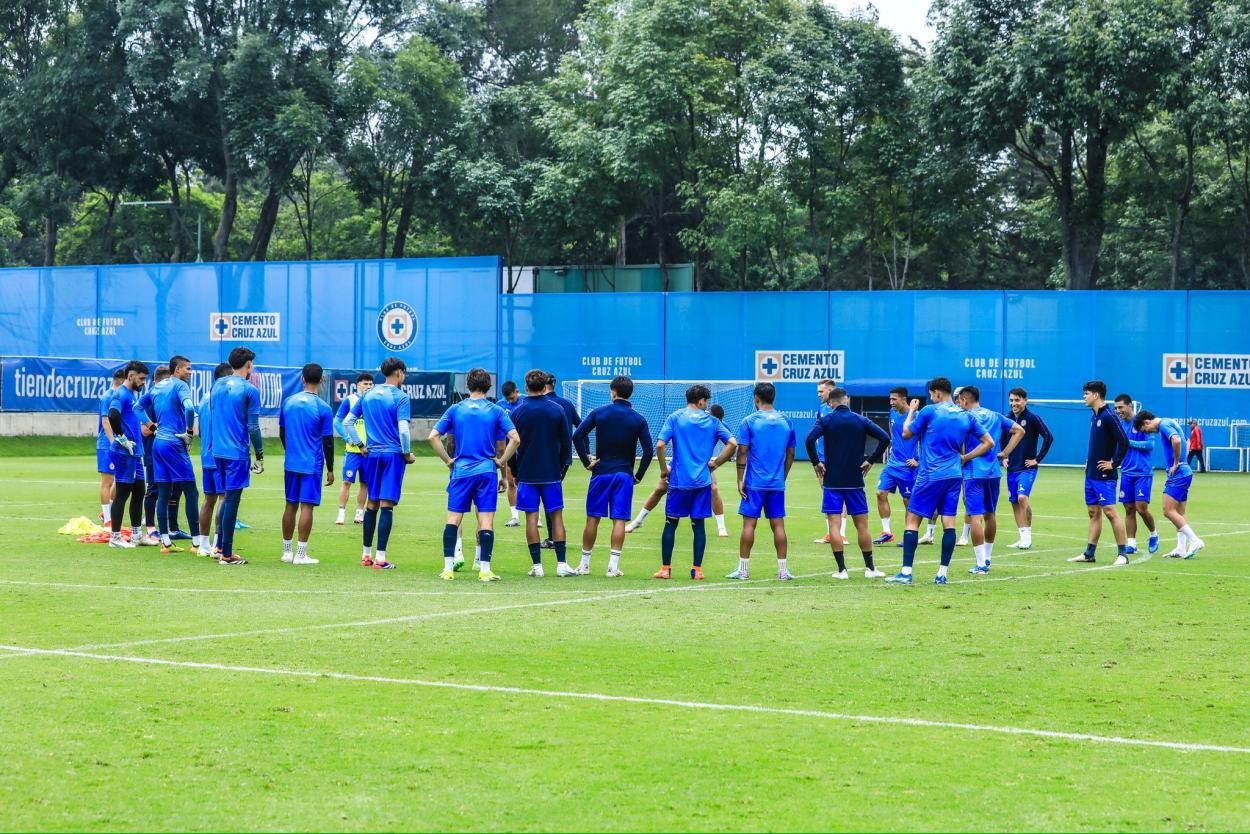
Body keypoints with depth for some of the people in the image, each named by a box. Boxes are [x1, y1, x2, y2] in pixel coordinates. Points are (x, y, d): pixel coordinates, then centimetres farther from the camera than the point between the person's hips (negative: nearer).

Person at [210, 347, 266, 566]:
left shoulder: (217, 385, 10)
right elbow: (253, 427, -11)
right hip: (237, 453, -7)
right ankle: (226, 554, 0)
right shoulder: (249, 390, -10)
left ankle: (220, 546, 20)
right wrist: (260, 456, -3)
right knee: (232, 499, -2)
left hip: (218, 450, 7)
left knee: (228, 497, 19)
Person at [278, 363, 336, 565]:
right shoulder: (323, 408, -10)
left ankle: (287, 551, 17)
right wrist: (330, 469, 2)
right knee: (307, 506, -3)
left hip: (291, 463, 4)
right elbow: (328, 441, -7)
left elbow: (282, 433, 13)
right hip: (312, 465, -4)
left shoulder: (288, 402, 3)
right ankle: (301, 553, -4)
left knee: (291, 505, 11)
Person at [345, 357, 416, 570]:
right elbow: (403, 430, -17)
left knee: (372, 504, 14)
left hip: (372, 454, 5)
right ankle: (380, 558, -7)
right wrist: (407, 454, -4)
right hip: (393, 455, -5)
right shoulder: (401, 397, -8)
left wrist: (361, 445, 14)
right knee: (387, 505, -5)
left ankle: (366, 555, 19)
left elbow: (347, 422, 10)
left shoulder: (368, 395, 9)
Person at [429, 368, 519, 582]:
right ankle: (484, 570, -3)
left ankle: (448, 568, 0)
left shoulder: (455, 410, 4)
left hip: (461, 471, 1)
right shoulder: (496, 411, 0)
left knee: (453, 518, 6)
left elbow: (433, 437, -1)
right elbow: (515, 438, -8)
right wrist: (501, 461, 2)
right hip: (487, 471, -1)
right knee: (486, 520, 1)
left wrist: (448, 460, 6)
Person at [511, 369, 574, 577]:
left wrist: (514, 473, 10)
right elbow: (567, 443, 3)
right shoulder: (557, 410, 0)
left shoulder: (517, 412, -3)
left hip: (526, 473, -1)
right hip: (551, 473, 1)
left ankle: (537, 565, -1)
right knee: (556, 516, 6)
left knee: (531, 517, 2)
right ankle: (561, 564, 1)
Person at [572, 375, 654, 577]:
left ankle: (584, 564, 13)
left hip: (601, 472, 0)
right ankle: (613, 566, -4)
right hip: (624, 474, 0)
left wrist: (586, 461, -1)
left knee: (592, 518, 7)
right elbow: (649, 450, -5)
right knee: (619, 520, 1)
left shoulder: (599, 413, -1)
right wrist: (639, 475, 3)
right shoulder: (639, 420, 0)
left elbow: (577, 435, -8)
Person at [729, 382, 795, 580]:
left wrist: (740, 480, -1)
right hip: (777, 483, 3)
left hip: (755, 483, -3)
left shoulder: (749, 421, -5)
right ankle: (783, 570, 4)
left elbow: (742, 452, -6)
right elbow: (790, 454, 11)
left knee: (749, 524, 1)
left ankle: (743, 569, 2)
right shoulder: (786, 422, 7)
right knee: (778, 525, 5)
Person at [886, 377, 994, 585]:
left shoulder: (929, 411, -7)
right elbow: (989, 442, 12)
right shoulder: (966, 416, 7)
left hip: (930, 476, -5)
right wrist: (965, 457, 15)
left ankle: (906, 572, -6)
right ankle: (942, 574, 1)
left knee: (913, 520, 0)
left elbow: (906, 434, 4)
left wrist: (911, 411, 18)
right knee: (949, 523, 4)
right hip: (955, 475, 5)